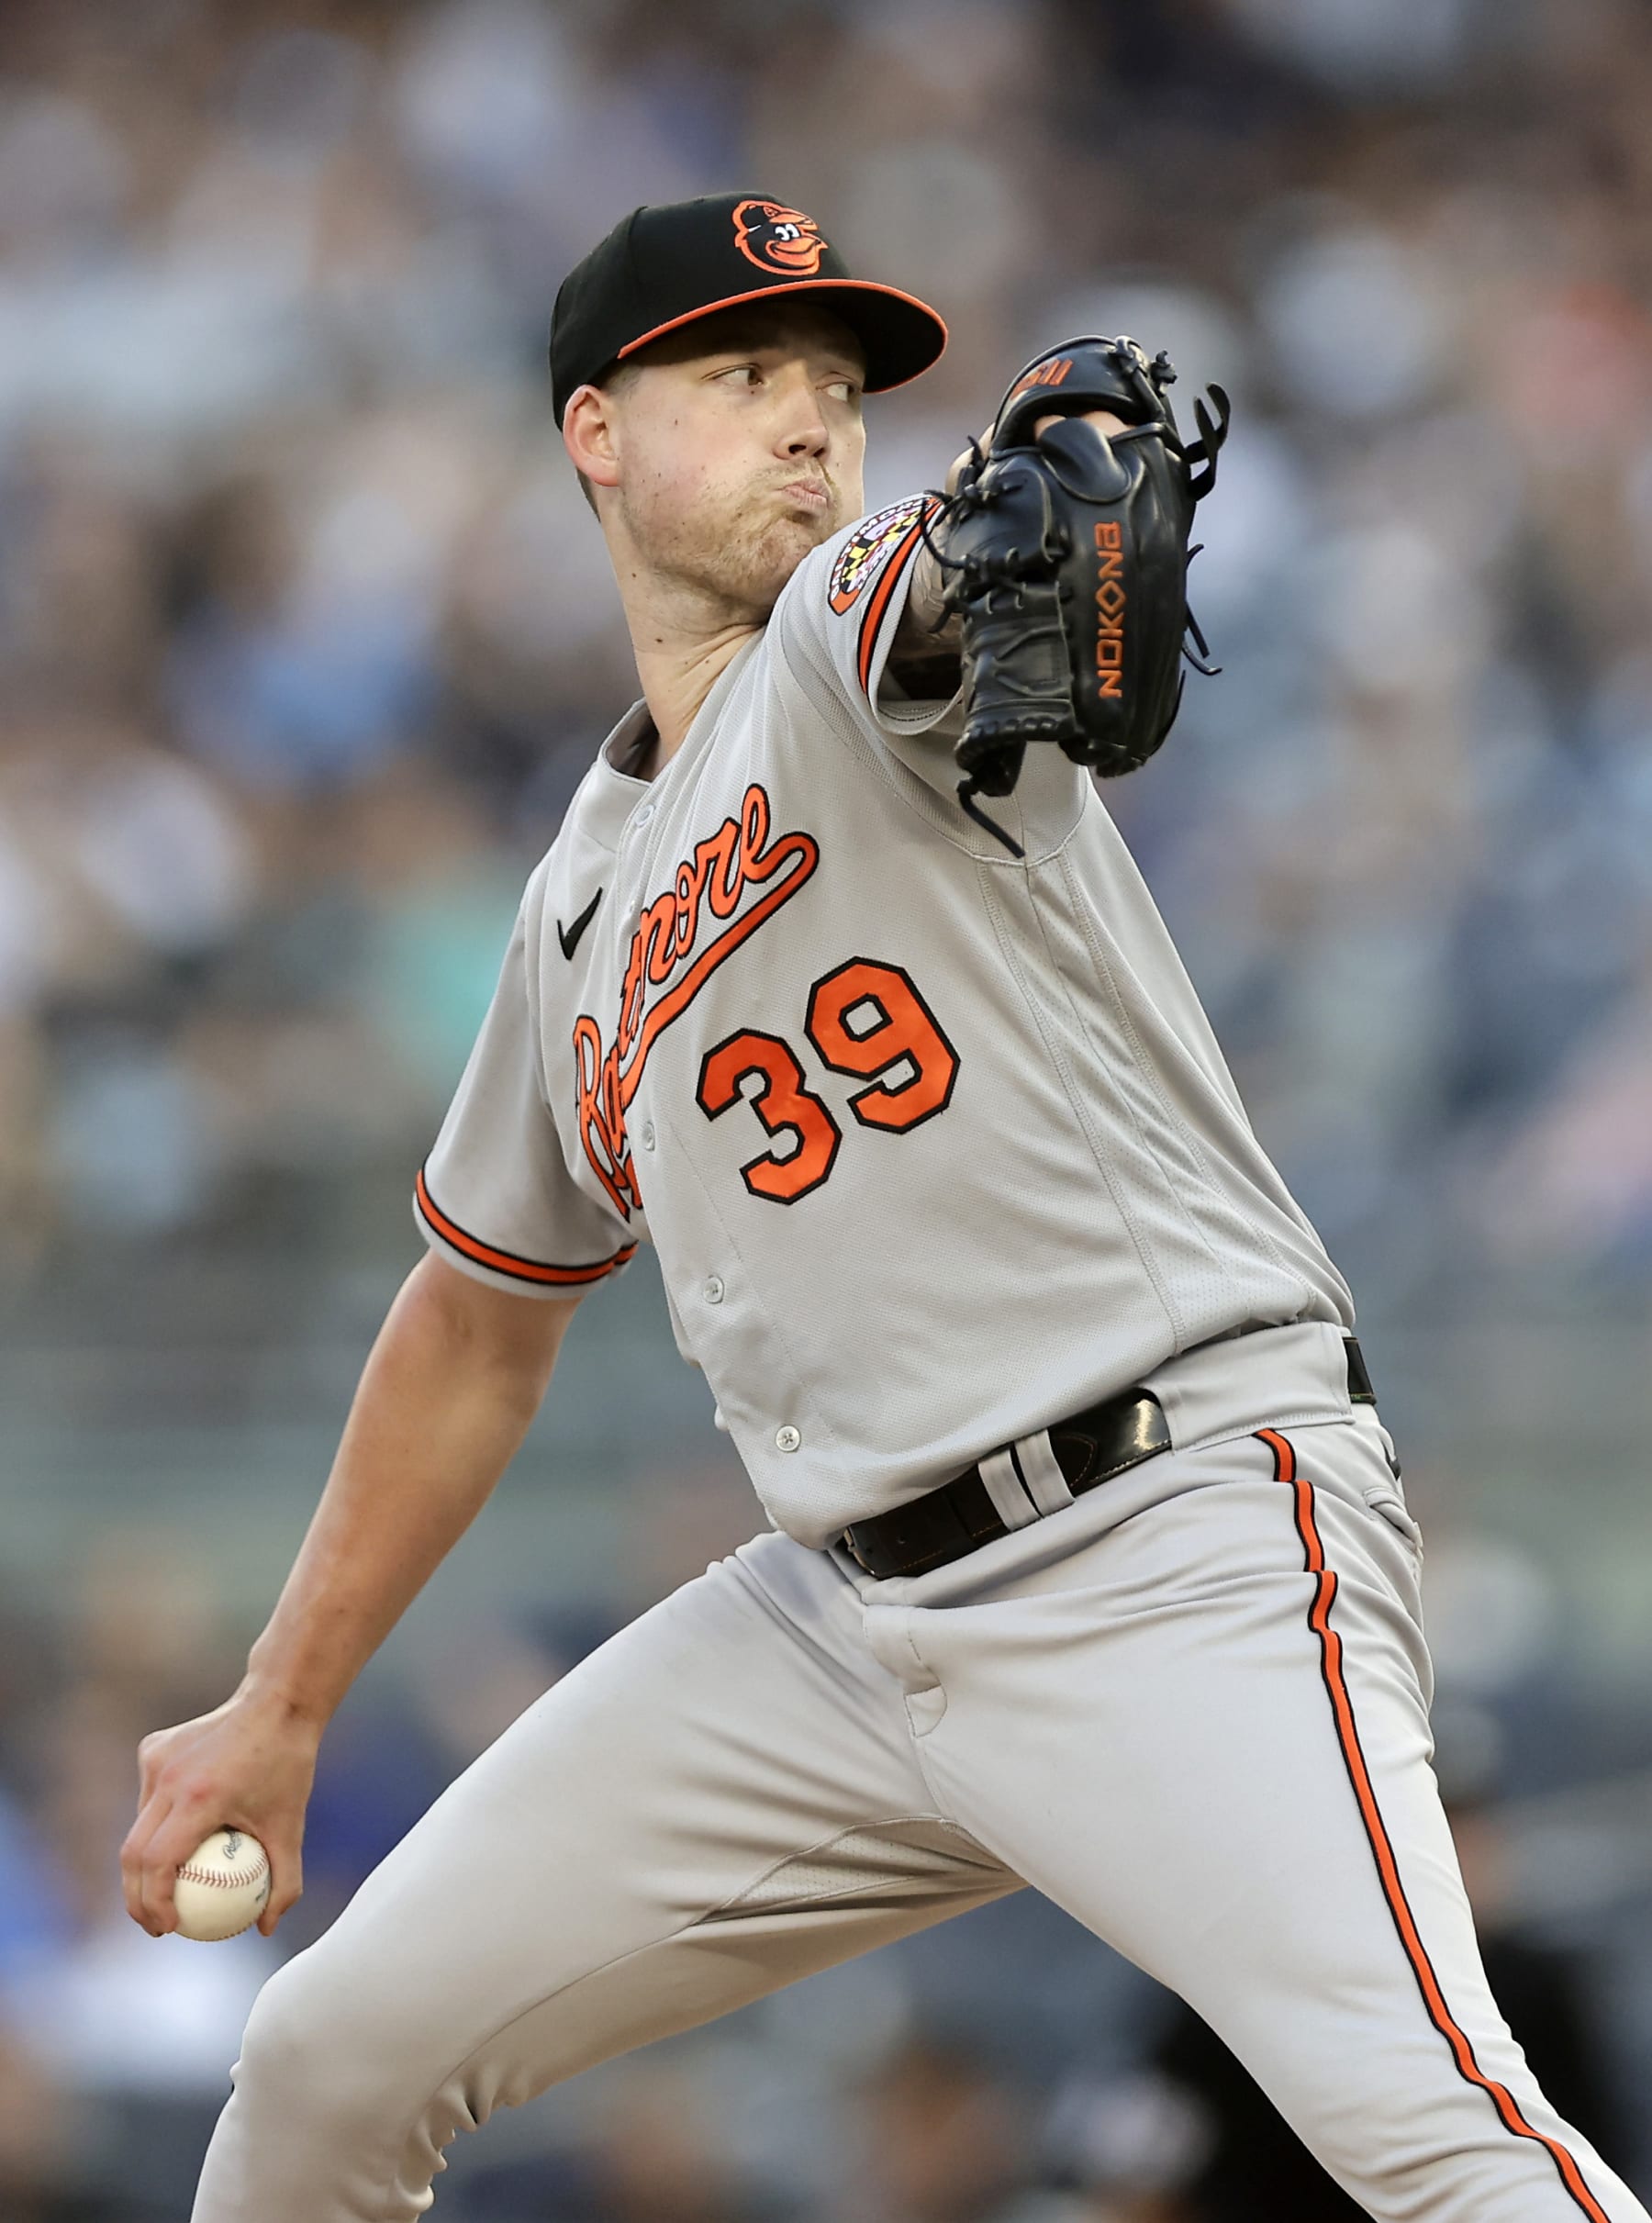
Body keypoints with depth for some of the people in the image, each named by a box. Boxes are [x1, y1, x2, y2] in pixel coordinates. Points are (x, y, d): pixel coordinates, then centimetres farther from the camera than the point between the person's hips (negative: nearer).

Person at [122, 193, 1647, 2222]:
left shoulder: (867, 635, -1)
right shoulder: (587, 904, 18)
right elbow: (480, 1326, 28)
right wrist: (283, 1709, 27)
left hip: (1182, 1541, -7)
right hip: (840, 1612, 7)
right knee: (336, 2055, 7)